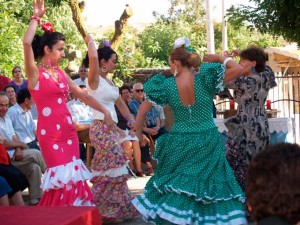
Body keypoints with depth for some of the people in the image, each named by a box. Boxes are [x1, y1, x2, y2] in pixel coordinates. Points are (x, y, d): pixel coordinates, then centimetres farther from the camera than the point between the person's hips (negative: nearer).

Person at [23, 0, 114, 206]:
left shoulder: (61, 73, 12)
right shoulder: (35, 73, -7)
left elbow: (83, 95, 17)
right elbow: (27, 43, -23)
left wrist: (104, 111, 14)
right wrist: (36, 18, -14)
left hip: (68, 129, 6)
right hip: (50, 132, -6)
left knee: (74, 176, 6)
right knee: (63, 178, -6)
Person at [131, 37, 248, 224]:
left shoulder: (167, 86, -6)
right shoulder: (205, 80, -12)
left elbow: (143, 110, 1)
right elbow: (238, 69, -14)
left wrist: (138, 133, 15)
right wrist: (219, 58, 1)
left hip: (179, 144, 1)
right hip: (208, 144, -1)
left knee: (174, 185, 17)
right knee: (211, 186, 9)